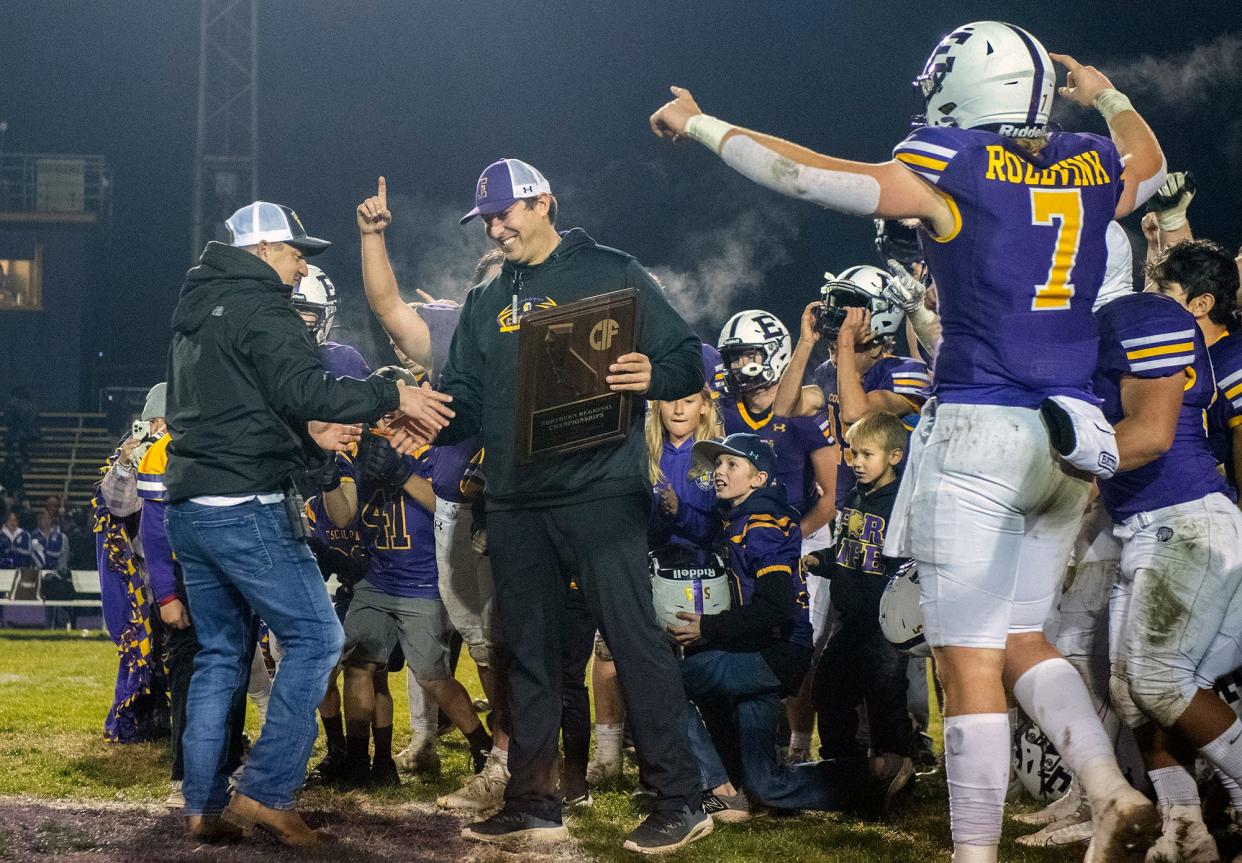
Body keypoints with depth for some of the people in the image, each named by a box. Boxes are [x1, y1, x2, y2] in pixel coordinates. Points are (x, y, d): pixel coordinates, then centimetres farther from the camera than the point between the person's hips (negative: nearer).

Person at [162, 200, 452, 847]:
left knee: (220, 653, 12)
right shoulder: (261, 310, -9)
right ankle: (266, 791, -9)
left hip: (188, 505, 9)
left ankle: (205, 808, 8)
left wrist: (310, 432, 23)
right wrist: (392, 397, -16)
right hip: (246, 508, -9)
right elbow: (304, 388, -22)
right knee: (315, 637, -3)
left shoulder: (197, 311, 20)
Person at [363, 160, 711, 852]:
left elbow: (688, 361, -2)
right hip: (516, 503, 6)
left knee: (635, 637, -9)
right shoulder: (486, 304, 19)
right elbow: (463, 404, 19)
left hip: (600, 491, -6)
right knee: (529, 653, 10)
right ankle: (533, 803, 17)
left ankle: (681, 801, -6)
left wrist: (652, 377, -24)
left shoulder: (611, 275, 2)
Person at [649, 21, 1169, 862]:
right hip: (1072, 436, 6)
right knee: (1020, 637, 18)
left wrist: (699, 125, 12)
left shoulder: (949, 171, -7)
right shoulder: (1094, 166, 8)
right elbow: (1150, 164, 33)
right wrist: (1107, 95, 51)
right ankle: (1112, 791, -1)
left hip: (979, 430, -6)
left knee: (969, 659, -2)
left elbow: (801, 172, -2)